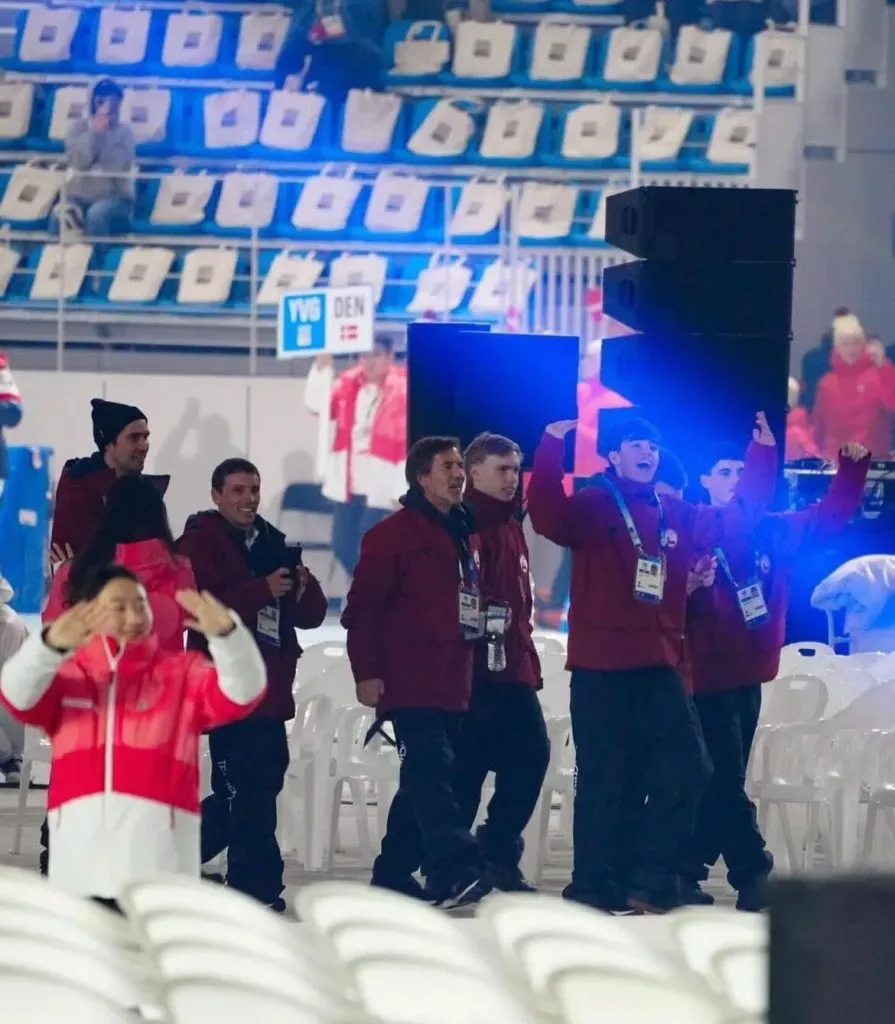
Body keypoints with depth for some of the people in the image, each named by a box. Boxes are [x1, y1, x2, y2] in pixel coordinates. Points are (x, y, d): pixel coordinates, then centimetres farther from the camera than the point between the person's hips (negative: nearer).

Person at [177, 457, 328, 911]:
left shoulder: (273, 544, 17)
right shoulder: (199, 544, -4)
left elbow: (311, 615, 14)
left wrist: (302, 588, -9)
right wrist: (261, 590, -24)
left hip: (269, 689, 8)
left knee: (261, 781, 12)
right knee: (250, 788, -11)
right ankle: (258, 885, -6)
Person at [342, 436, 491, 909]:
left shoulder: (467, 537, 18)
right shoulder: (393, 534, -5)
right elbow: (362, 608, -9)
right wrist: (367, 673, -15)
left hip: (454, 686, 8)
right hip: (410, 686, -8)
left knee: (424, 780, 11)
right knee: (432, 772, -18)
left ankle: (394, 872, 18)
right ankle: (455, 871, -30)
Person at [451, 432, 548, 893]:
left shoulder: (511, 528, 20)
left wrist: (527, 656, 18)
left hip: (513, 665, 9)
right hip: (472, 666, -9)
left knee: (531, 753, 4)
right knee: (467, 766, -7)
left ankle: (498, 853, 14)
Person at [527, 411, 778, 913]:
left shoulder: (678, 518, 16)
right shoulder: (591, 507, -2)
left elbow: (739, 516, 26)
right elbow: (548, 517, -22)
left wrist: (763, 455, 19)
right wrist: (552, 450, -32)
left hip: (659, 665, 6)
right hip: (600, 667, -6)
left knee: (686, 767, 2)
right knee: (603, 779, -3)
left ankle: (651, 879, 10)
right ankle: (592, 886, 4)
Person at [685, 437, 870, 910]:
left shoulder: (772, 531, 8)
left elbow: (830, 516, 13)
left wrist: (853, 467, 0)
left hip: (749, 674, 6)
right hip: (708, 675, -6)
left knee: (720, 780, 10)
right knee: (726, 779, -7)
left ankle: (687, 871, 16)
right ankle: (753, 875, -6)